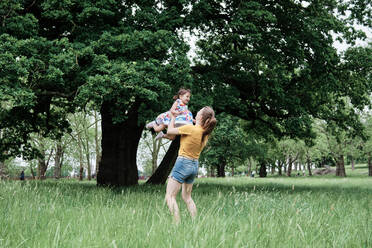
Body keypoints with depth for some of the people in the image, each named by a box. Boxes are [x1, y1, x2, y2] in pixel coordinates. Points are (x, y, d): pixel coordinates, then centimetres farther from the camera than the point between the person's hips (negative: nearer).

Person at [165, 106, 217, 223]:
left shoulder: (190, 128, -18)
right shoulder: (205, 132, 3)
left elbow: (170, 131, -6)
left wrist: (173, 118, 8)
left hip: (183, 162, -8)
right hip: (195, 165, 8)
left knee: (169, 197, -5)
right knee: (187, 196, 21)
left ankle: (177, 224, -15)